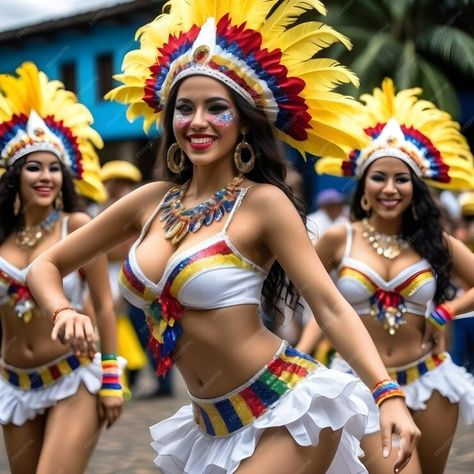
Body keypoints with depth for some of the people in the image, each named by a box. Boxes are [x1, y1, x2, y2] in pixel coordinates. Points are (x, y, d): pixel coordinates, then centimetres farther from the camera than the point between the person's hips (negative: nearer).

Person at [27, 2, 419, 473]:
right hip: (213, 426, 6)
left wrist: (387, 395, -27)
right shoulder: (152, 201, 5)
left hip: (289, 411, -6)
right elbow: (47, 265, 13)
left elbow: (329, 304, -16)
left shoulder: (263, 202, -10)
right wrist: (63, 312, -8)